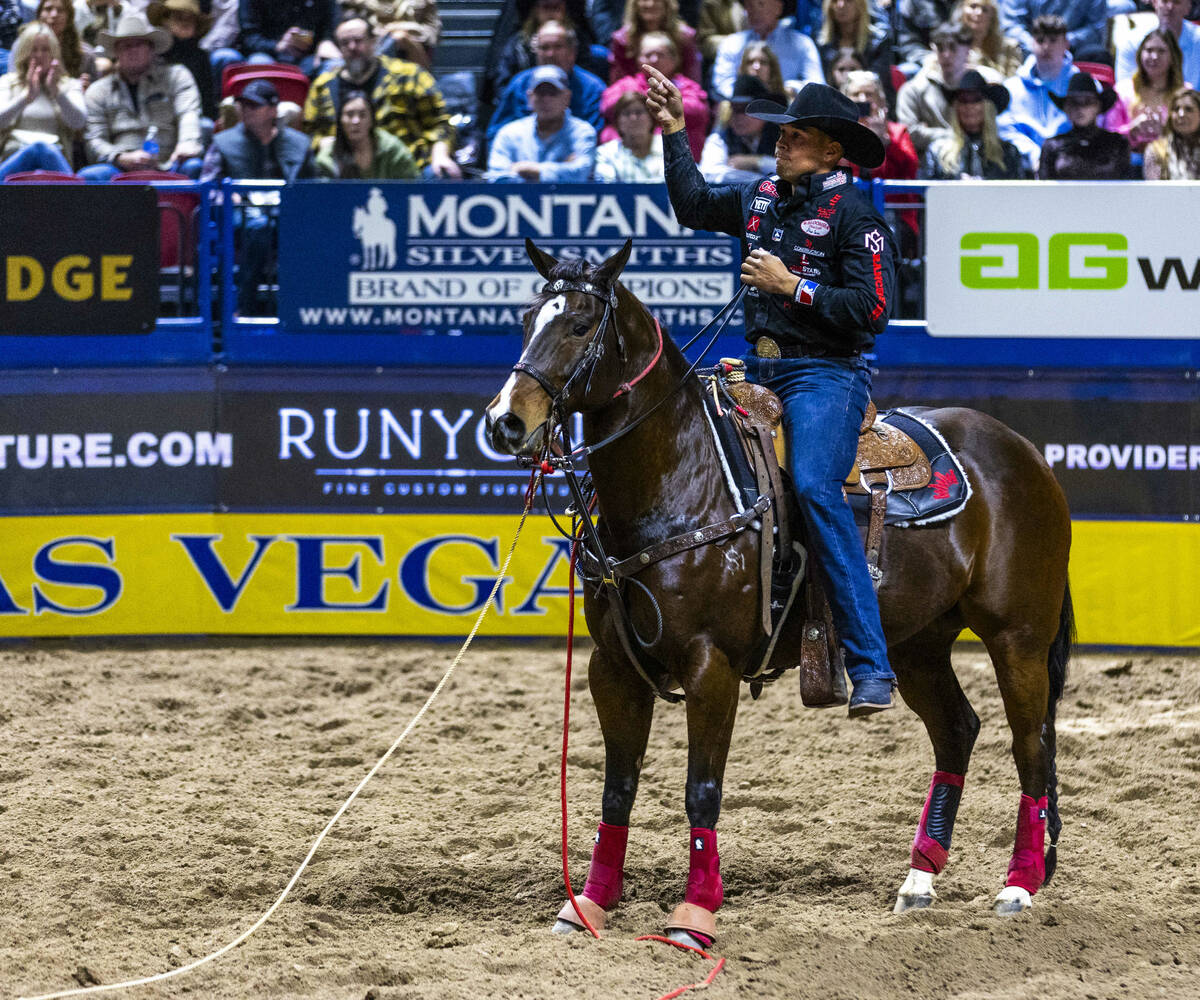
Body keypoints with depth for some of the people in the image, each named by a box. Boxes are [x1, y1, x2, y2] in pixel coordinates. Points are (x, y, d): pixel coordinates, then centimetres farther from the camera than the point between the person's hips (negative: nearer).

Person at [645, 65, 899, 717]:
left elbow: (872, 310, -15)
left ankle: (870, 667, -33)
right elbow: (694, 205, 33)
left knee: (814, 487, -28)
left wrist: (792, 286, -16)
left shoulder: (854, 215, -8)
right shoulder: (762, 198, 14)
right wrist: (673, 131, 28)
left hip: (825, 374, -9)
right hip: (762, 371, 9)